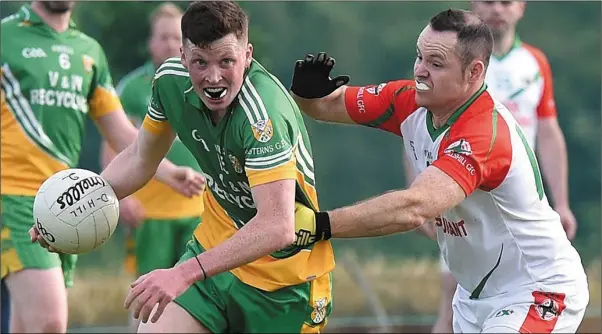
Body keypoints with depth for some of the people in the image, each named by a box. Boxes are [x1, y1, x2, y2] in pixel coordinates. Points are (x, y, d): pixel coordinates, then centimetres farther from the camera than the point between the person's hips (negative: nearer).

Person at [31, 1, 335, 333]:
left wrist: (185, 274, -44)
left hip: (282, 274, -5)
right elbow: (139, 159, 10)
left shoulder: (265, 112, -30)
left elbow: (277, 227, -38)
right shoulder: (170, 79, -9)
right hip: (213, 248, 6)